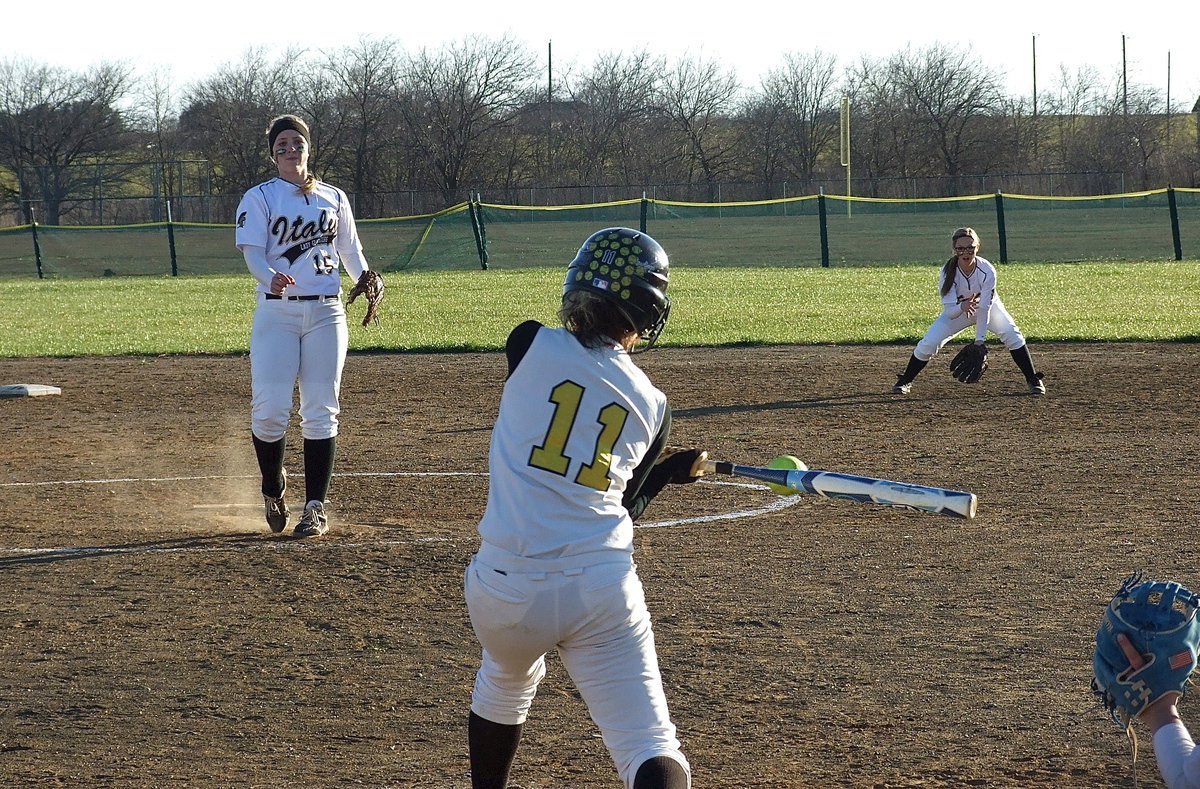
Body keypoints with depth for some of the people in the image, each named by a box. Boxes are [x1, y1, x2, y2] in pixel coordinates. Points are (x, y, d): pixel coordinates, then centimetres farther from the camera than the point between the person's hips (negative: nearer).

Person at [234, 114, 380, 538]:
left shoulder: (333, 198, 13)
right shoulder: (259, 198, 2)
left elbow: (350, 249, 17)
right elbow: (252, 252, -10)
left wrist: (366, 280, -4)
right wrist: (271, 277, -32)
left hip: (326, 312, 2)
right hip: (277, 313, -2)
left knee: (320, 411, -1)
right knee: (270, 409, -10)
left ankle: (316, 507, 4)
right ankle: (272, 489, 16)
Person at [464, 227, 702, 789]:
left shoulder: (530, 344, 0)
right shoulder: (652, 406, 6)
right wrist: (667, 472, 34)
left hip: (505, 588, 1)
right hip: (602, 588, -1)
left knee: (507, 680, 34)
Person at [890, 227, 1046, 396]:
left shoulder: (987, 271, -32)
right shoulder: (948, 271, -29)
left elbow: (984, 308, -31)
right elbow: (949, 310, -31)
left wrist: (979, 340, -37)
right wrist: (961, 307, -55)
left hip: (989, 307, -1)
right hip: (957, 311, 1)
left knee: (1011, 334, -26)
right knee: (929, 343, -15)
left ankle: (1033, 380, -12)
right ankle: (905, 381, 9)